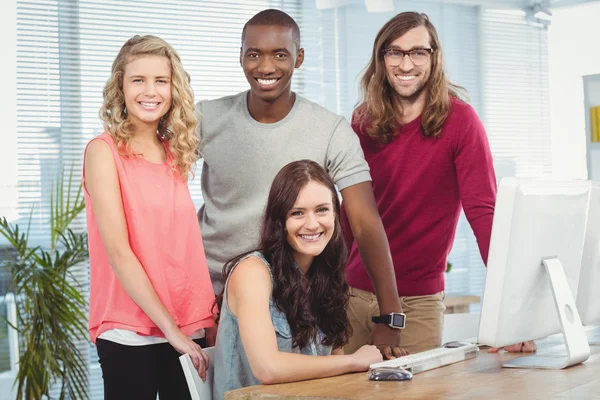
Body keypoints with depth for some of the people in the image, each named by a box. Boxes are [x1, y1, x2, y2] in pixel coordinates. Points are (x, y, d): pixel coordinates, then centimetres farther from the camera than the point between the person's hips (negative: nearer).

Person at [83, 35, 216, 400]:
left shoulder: (176, 154, 8)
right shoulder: (103, 152, -7)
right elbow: (117, 251, -14)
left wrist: (210, 316, 4)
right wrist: (170, 328, -16)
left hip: (190, 328, 5)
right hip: (130, 332, -5)